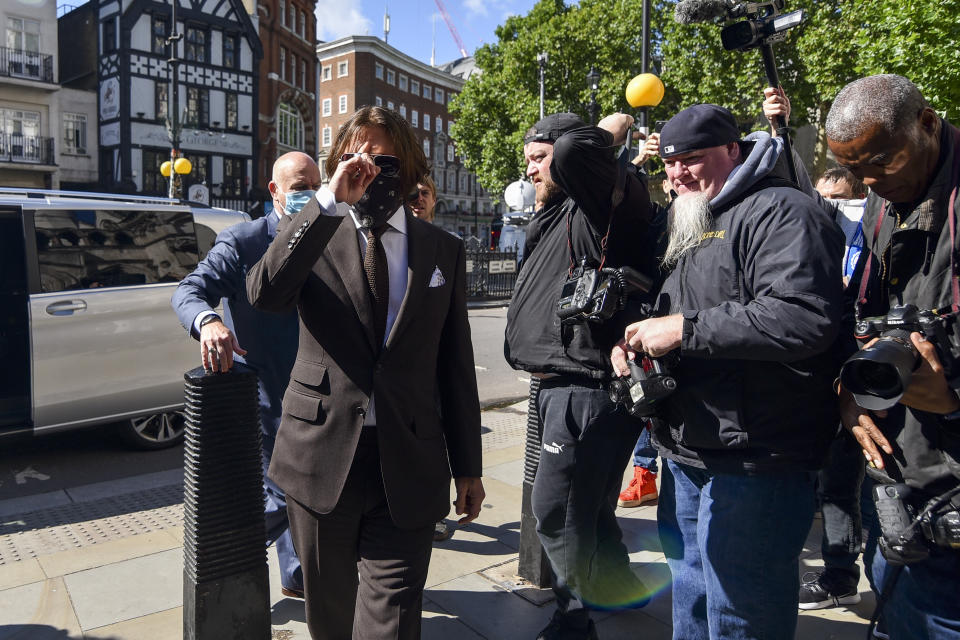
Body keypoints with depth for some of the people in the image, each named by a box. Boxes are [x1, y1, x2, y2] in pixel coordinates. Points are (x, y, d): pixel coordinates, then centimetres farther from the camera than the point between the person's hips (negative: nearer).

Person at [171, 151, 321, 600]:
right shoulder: (242, 242, -12)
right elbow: (189, 290, -22)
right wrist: (208, 321, -44)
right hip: (264, 397, -7)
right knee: (281, 498, -2)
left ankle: (297, 578, 38)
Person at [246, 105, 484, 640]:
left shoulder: (444, 250, 6)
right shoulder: (313, 235, 2)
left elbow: (457, 363, 7)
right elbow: (263, 292, -21)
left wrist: (468, 466, 8)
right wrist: (330, 202, -24)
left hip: (408, 465, 0)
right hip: (323, 452, 1)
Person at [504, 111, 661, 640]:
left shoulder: (600, 206, -12)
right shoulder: (555, 215, 17)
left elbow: (574, 151, -32)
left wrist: (614, 129, -13)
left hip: (586, 388, -10)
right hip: (561, 385, 10)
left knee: (556, 510, -1)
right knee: (587, 503, 24)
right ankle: (618, 587, 45)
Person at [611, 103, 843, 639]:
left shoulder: (780, 211, -12)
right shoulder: (694, 225, 19)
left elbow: (805, 317, -28)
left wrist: (685, 329, -22)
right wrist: (637, 339, 6)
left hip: (752, 464, -9)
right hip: (689, 456, 9)